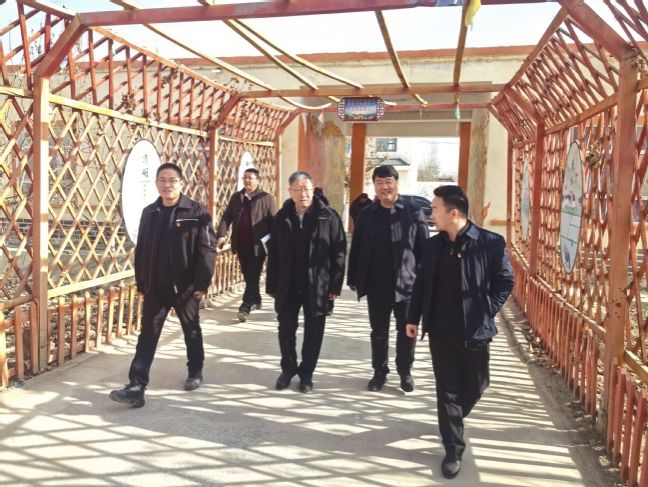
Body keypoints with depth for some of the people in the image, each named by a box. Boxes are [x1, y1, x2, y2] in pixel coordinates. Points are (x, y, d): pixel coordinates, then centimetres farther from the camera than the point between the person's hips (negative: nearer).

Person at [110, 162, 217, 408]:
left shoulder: (196, 212, -9)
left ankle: (195, 371, 35)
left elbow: (207, 249, -12)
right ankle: (136, 387, 2)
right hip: (155, 286, 4)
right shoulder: (149, 212, 6)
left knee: (191, 330, 15)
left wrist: (202, 283, -17)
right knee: (148, 334, 1)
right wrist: (141, 282, 7)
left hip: (185, 286, -3)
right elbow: (141, 250, 10)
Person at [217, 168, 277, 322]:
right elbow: (226, 217, 8)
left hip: (258, 245, -5)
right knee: (248, 275, 16)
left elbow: (274, 222, -5)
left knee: (253, 276, -5)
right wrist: (221, 234, -7)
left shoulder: (266, 198, -3)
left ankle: (245, 306, -5)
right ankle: (256, 300, 33)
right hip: (241, 245, 5)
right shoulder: (236, 197, 11)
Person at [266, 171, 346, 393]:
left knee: (313, 333, 9)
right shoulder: (282, 217, 2)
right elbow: (273, 254, 5)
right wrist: (272, 285, 3)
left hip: (317, 286, -2)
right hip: (287, 285, 2)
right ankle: (288, 368, 31)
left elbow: (338, 252, -6)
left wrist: (335, 285, -9)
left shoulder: (328, 216, -7)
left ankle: (306, 373, 26)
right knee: (286, 330, 10)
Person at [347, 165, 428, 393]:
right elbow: (356, 248, 8)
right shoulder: (367, 214, 4)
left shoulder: (413, 213, -4)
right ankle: (379, 371, 28)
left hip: (407, 283, -2)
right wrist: (353, 278, 6)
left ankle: (405, 371, 28)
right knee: (378, 331, 13)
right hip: (376, 284, 2)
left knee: (407, 331, 8)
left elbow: (423, 248, -4)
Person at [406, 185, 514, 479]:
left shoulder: (490, 242, -10)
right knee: (447, 390, 5)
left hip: (474, 331, -2)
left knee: (475, 386, 14)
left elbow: (505, 280, -2)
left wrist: (487, 311, -9)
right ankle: (453, 450, 18)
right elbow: (421, 283, 9)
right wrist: (413, 318, 8)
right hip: (441, 330, 2)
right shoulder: (433, 245, 2)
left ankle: (453, 419, 46)